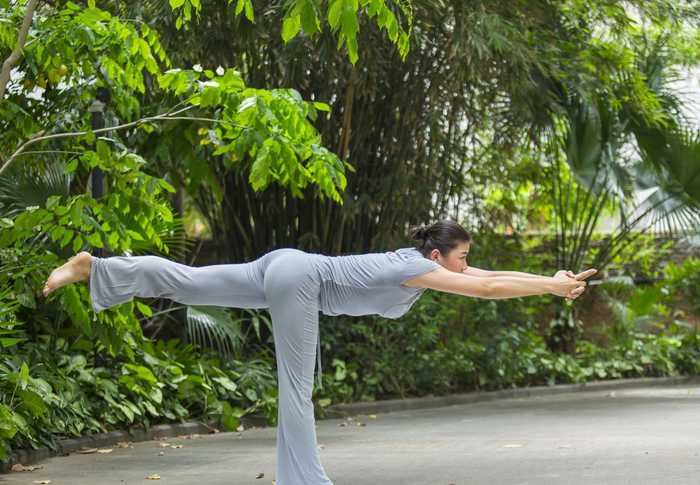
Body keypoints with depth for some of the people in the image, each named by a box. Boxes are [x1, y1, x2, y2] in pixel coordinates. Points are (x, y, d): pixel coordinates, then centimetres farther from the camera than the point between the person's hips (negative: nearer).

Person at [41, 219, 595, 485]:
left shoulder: (426, 262, 13)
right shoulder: (418, 271, -12)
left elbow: (491, 277, 18)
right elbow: (485, 290, -19)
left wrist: (553, 280, 15)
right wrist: (553, 288, -13)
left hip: (288, 268, 9)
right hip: (296, 278, -9)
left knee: (185, 282, 6)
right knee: (298, 389, -6)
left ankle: (93, 267, 2)